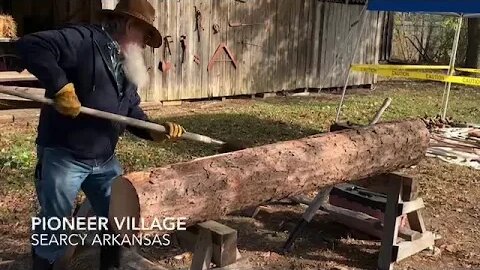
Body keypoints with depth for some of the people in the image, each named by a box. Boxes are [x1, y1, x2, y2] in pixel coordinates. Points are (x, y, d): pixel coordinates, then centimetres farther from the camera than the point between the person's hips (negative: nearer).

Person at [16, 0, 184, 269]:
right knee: (54, 227, 5)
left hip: (105, 159, 8)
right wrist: (61, 86, -32)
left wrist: (156, 131, -2)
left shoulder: (127, 66, 14)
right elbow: (31, 45, -25)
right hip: (62, 155, -8)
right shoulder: (84, 39, -13)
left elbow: (132, 113, 15)